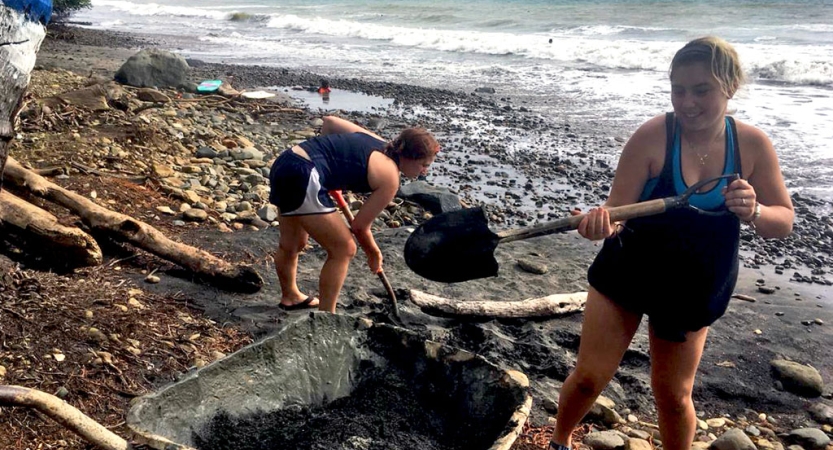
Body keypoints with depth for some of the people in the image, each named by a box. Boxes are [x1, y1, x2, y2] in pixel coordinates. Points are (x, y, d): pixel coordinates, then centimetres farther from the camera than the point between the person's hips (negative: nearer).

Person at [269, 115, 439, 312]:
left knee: (293, 245, 29)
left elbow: (329, 121, 20)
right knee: (344, 249, 0)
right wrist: (374, 254, 15)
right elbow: (360, 226, -2)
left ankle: (290, 296, 50)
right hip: (303, 176, -10)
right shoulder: (390, 178, -7)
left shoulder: (375, 141, 13)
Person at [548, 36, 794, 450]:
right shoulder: (653, 136, -20)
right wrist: (601, 221, -44)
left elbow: (784, 221, -5)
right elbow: (617, 209, -20)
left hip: (693, 289, 2)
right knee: (589, 378, 4)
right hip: (626, 276, -2)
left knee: (674, 394, 13)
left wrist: (753, 213, -28)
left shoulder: (752, 144, -10)